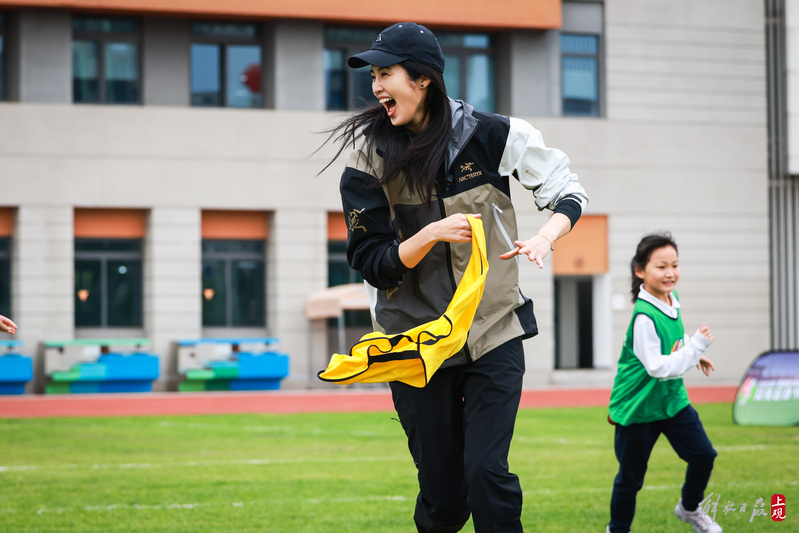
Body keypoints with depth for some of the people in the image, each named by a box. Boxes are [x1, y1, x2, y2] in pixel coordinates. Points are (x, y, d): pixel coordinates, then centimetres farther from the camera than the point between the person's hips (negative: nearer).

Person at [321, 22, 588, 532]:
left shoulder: (493, 135, -6)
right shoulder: (370, 155, -5)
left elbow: (568, 192, 5)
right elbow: (374, 265, -6)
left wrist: (546, 236, -16)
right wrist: (430, 235, -24)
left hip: (494, 333, 0)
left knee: (486, 474, -15)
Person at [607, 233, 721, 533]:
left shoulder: (671, 299, 0)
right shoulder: (644, 316, -26)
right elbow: (658, 367, -27)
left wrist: (694, 352, 20)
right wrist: (696, 347, -27)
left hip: (672, 398, 8)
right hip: (639, 405, -7)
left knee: (703, 455, 6)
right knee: (630, 476, 4)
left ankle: (689, 508, 32)